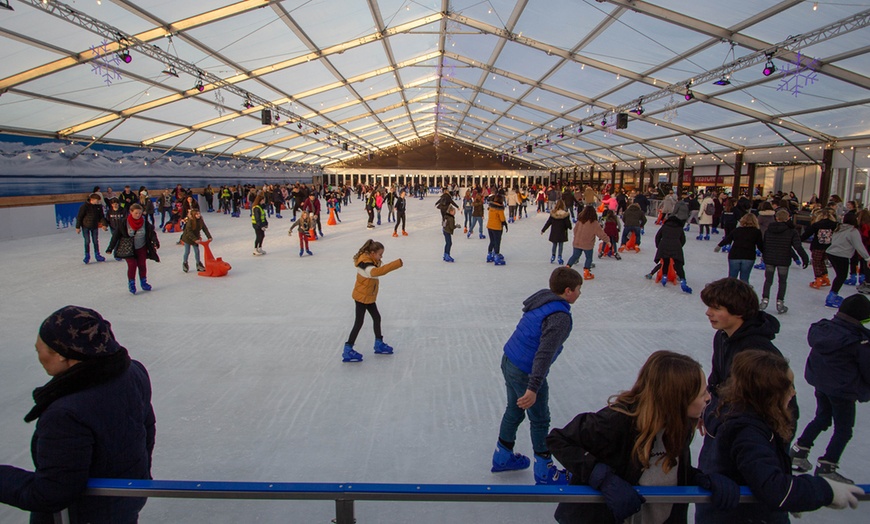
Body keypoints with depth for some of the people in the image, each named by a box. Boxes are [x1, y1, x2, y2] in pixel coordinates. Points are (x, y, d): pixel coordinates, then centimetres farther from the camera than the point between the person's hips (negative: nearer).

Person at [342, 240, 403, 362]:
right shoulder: (365, 261, -29)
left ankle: (379, 344, 32)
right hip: (361, 296, -9)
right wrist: (396, 264, -51)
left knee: (376, 318, 17)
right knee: (359, 323, -3)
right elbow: (374, 272, -47)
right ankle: (348, 350, 6)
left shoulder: (373, 260, 4)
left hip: (369, 296, 9)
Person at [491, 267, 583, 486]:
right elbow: (545, 353, -29)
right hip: (525, 373, -8)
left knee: (514, 411, 24)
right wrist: (533, 388, -30)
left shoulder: (542, 300, 4)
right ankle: (544, 472, 28)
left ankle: (502, 457, 41)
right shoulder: (560, 317, -22)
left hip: (508, 361, 8)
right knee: (540, 420, 11)